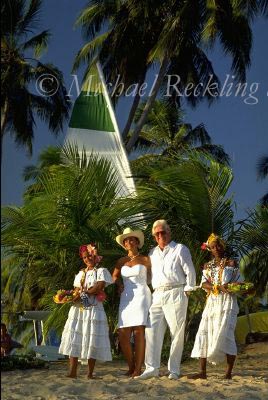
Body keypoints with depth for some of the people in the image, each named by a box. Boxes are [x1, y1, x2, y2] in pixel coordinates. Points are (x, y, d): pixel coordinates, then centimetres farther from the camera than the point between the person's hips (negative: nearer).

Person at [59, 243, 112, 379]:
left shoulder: (101, 271, 4)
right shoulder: (80, 273, 21)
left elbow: (99, 288, -10)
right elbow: (77, 290, 14)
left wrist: (82, 293, -12)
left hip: (93, 308, -5)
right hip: (77, 309, 5)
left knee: (91, 341, -7)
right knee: (74, 338, -5)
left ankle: (90, 373, -3)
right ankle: (72, 371, -7)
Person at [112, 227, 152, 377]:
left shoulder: (145, 260, 3)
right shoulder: (121, 261, 14)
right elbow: (115, 276, 27)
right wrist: (120, 283, 9)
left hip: (141, 296, -4)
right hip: (126, 298, 5)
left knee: (139, 332, -12)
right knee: (123, 334, -2)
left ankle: (138, 369, -10)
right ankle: (131, 367, 11)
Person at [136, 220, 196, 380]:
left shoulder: (180, 249, 5)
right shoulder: (152, 253, 20)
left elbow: (190, 272, 1)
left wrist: (187, 291, -4)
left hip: (175, 293, -5)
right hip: (158, 295, 5)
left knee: (177, 333, -4)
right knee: (152, 331, -5)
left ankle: (174, 371, 0)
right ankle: (152, 368, -5)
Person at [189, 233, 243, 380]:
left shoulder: (231, 263, 7)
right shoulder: (208, 266, 15)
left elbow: (239, 283, 5)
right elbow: (204, 284, 1)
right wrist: (219, 288, -15)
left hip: (227, 302, -4)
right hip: (211, 302, 4)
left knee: (224, 334, -12)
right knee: (204, 333, -4)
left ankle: (228, 373, -9)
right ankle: (202, 372, -2)